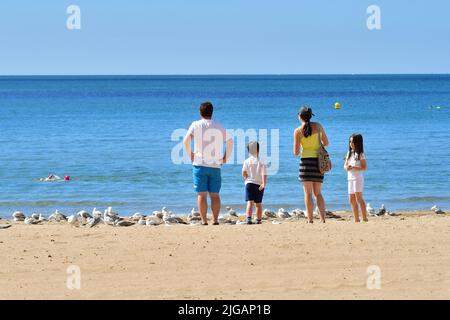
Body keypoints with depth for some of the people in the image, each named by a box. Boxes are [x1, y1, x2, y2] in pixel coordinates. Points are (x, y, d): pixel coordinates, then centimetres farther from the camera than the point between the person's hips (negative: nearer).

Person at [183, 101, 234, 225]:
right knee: (215, 194, 6)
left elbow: (186, 140, -13)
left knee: (202, 194, -1)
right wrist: (226, 157, 15)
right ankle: (215, 220, -1)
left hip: (200, 164, -2)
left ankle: (204, 221, -6)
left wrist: (190, 154, -2)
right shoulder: (220, 127, 8)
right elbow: (230, 142, 7)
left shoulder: (196, 125, 0)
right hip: (215, 165, 2)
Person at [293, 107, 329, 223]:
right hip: (318, 161, 4)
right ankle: (323, 219, -1)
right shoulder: (318, 126, 3)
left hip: (306, 161, -4)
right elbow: (326, 143, 11)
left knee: (308, 193, -1)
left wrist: (296, 151, 16)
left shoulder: (298, 131, -6)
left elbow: (296, 152, -7)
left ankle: (310, 220, -7)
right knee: (318, 193, 11)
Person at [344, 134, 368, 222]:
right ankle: (356, 219, 15)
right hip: (350, 178, 7)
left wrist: (354, 168, -23)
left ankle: (364, 218, -14)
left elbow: (364, 167, -12)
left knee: (359, 198, -13)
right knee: (352, 200, 8)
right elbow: (345, 165, 14)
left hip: (358, 178, -7)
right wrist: (347, 167, -10)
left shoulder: (360, 154, -6)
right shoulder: (349, 153, 13)